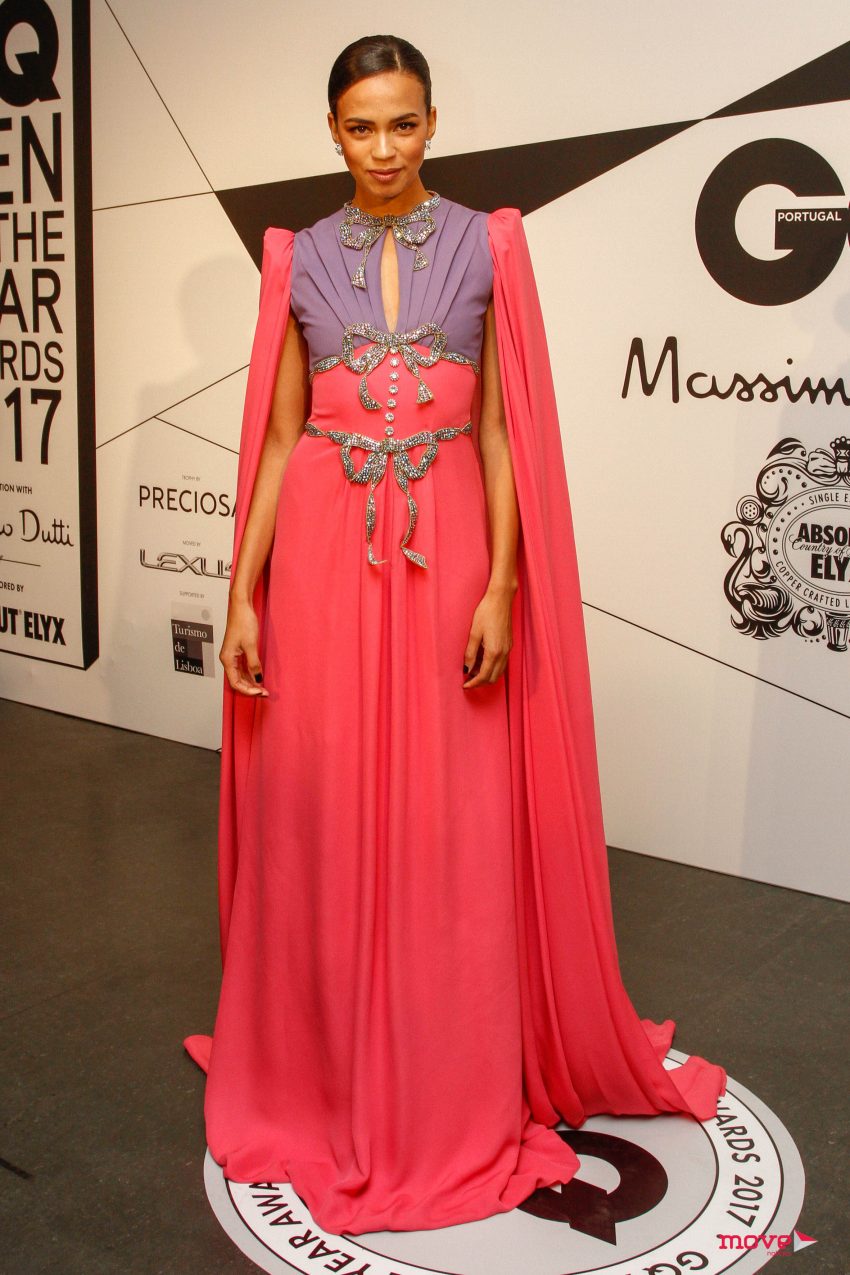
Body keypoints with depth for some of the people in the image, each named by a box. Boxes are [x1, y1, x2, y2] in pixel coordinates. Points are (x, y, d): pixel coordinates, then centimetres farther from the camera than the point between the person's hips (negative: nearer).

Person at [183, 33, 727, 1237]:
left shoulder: (488, 245, 4)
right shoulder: (300, 259, 8)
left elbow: (505, 428, 0)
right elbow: (277, 436, 7)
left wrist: (502, 586, -9)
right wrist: (243, 595, 0)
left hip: (449, 560, -1)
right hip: (324, 559, 2)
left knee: (451, 829, 3)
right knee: (322, 822, 6)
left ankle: (451, 1097, 23)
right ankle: (325, 1084, 26)